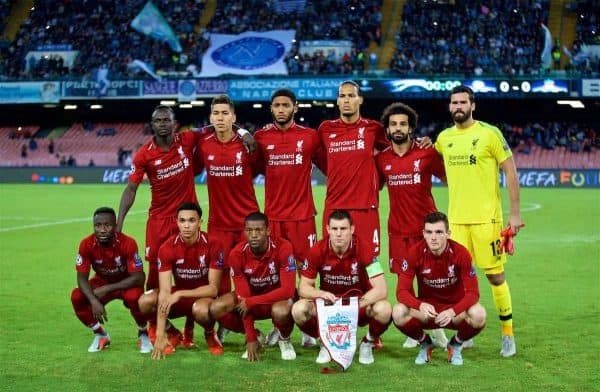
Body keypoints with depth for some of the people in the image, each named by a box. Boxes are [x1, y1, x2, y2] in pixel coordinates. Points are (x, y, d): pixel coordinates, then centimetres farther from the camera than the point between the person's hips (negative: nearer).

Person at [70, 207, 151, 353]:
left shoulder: (128, 243, -29)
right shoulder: (86, 244, -22)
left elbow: (139, 278, -27)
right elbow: (82, 278, -19)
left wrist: (107, 289, -31)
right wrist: (94, 301, -36)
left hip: (126, 284, -3)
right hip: (101, 283, 3)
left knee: (134, 296, -36)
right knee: (77, 296, -23)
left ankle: (143, 334, -5)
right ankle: (100, 335, 2)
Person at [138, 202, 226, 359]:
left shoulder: (212, 245, -20)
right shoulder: (167, 248, -16)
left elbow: (213, 288, -18)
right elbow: (165, 291, -23)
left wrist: (180, 294, -32)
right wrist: (160, 336, -30)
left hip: (204, 295, -2)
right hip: (179, 295, 3)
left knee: (201, 309, -39)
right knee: (145, 301, -26)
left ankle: (210, 334, -1)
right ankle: (171, 333, 4)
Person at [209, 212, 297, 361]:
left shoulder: (283, 248, -26)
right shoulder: (237, 254, -19)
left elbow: (288, 289, -27)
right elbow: (243, 296, -18)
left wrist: (251, 302, -28)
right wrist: (251, 339, -20)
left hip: (278, 297, -3)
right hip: (251, 296, 3)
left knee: (281, 311, -38)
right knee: (217, 308, -22)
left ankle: (284, 340, -2)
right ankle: (255, 336, 3)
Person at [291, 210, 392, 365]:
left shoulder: (363, 250, -20)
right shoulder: (318, 250, -14)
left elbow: (381, 289, -24)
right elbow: (303, 288, -11)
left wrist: (356, 304, -38)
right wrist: (321, 294, -33)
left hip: (360, 306, -1)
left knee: (384, 309, -33)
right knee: (299, 309, -27)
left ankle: (368, 343, 3)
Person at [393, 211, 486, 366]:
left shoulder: (460, 253, -17)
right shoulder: (415, 253, -16)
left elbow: (472, 293, -18)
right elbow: (402, 290, -17)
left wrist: (452, 311, -37)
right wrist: (421, 305, -38)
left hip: (454, 308, -1)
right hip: (427, 308, 1)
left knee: (478, 315, -33)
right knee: (398, 313, -30)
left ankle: (456, 344, 2)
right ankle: (425, 343, 3)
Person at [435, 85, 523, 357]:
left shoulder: (490, 133, -6)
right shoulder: (443, 138, 8)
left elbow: (510, 172, -4)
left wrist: (515, 212, -8)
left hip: (486, 218, -4)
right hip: (456, 219, 4)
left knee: (495, 274, 1)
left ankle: (508, 333, 14)